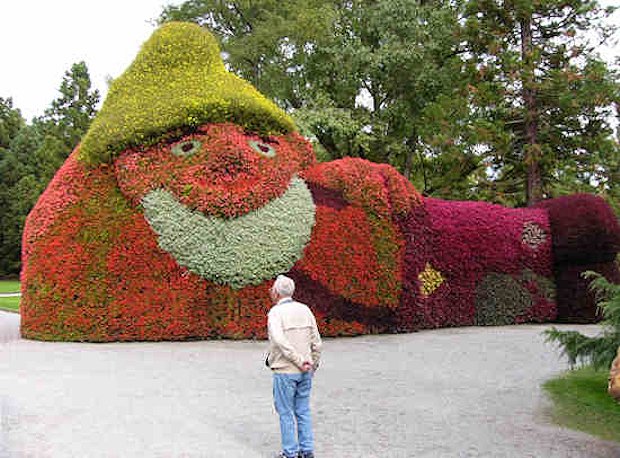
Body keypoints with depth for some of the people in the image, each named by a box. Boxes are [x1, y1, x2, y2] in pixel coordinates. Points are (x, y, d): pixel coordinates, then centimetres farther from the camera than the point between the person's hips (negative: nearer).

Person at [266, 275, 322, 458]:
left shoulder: (275, 312, -11)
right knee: (303, 411, 14)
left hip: (284, 371, -5)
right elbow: (316, 343, 6)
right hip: (304, 372, 5)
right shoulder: (305, 309, 5)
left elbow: (281, 342, -25)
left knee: (286, 412, 7)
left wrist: (300, 361, -19)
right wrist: (313, 365, 15)